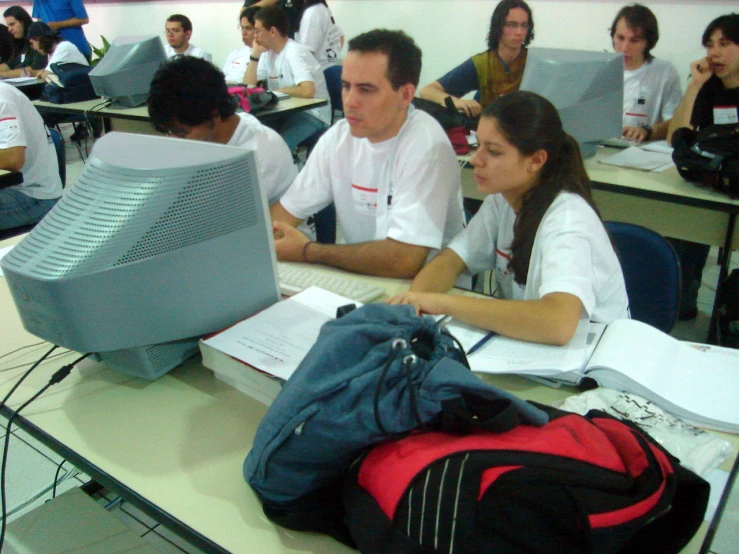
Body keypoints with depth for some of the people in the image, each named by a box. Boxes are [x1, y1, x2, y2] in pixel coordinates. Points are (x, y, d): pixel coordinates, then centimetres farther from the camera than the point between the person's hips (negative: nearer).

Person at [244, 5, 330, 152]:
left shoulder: (295, 52, -15)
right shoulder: (268, 53, 10)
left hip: (312, 115, -8)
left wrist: (276, 92, -14)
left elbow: (307, 91, -30)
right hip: (287, 112, 8)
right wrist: (255, 54, -1)